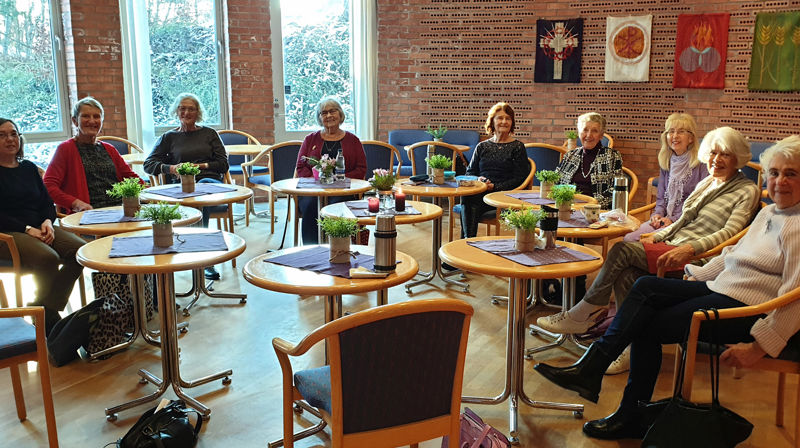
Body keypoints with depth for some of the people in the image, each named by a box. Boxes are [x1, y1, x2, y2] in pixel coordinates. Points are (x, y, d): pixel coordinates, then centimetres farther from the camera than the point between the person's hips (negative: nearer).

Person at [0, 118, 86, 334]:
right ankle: (49, 321, -12)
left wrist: (47, 222, -4)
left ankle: (45, 308, -10)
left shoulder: (28, 167, 21)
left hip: (39, 229, 6)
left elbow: (47, 202, 18)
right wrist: (27, 229, -17)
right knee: (47, 258, -34)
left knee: (80, 249, -22)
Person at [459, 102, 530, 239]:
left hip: (503, 195, -3)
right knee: (465, 196, -33)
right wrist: (477, 180, -4)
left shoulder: (517, 147, 9)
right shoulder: (482, 147, 22)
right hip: (479, 191, 4)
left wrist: (495, 186, -13)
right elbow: (470, 172, 22)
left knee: (470, 203, -33)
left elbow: (519, 178, 1)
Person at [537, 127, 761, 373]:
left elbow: (729, 232, -11)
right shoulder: (706, 183, 26)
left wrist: (689, 249, -25)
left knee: (622, 250, -25)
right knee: (625, 276, -25)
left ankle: (580, 316, -16)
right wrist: (656, 237, 8)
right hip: (673, 246, 7)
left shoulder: (747, 191, 2)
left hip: (696, 258, -7)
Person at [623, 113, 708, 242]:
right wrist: (657, 214, 0)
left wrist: (674, 220, -14)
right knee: (628, 239, -20)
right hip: (664, 220, 6)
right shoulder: (666, 162, 16)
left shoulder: (701, 164, -5)